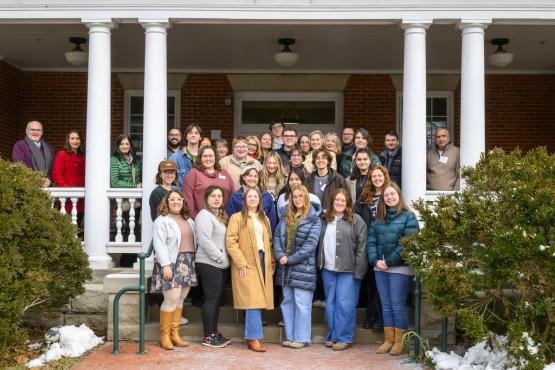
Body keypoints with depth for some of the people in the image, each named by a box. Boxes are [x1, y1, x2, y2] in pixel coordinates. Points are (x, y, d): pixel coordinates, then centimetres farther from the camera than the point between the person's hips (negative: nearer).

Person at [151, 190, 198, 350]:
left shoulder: (188, 220, 19)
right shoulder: (162, 220, -4)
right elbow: (159, 244, -12)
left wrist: (194, 263, 11)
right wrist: (165, 265, -20)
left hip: (188, 263, 7)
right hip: (171, 263, -7)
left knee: (180, 299, 7)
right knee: (172, 299, -12)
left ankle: (175, 334, 14)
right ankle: (164, 335, -1)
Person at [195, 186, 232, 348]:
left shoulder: (221, 215, 18)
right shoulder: (204, 215, -11)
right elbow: (205, 241, -21)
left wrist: (225, 259, 7)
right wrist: (220, 257, -17)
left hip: (221, 264, 9)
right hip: (209, 264, -9)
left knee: (218, 299, 12)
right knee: (211, 299, -6)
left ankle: (214, 332, 19)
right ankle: (208, 336, 0)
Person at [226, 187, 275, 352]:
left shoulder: (264, 219, 20)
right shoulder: (237, 218, 0)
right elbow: (231, 242, -8)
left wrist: (271, 260, 8)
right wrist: (241, 263, -14)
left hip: (263, 262, 6)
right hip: (246, 264, -6)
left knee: (258, 301, 3)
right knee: (253, 301, -12)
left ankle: (250, 336, 9)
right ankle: (254, 338, -9)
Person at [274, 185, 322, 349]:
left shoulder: (313, 219, -5)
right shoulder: (286, 217, 13)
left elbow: (311, 244, -12)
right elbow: (277, 236, 7)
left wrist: (291, 259, -13)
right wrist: (280, 255, -10)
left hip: (303, 268, -6)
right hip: (285, 267, 6)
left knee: (301, 304, -2)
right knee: (287, 302, 10)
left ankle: (302, 338, 7)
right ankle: (290, 336, 19)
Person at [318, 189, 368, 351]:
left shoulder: (356, 220, -3)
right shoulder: (326, 221, 13)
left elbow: (362, 247, -8)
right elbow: (321, 244, 18)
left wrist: (359, 270, -13)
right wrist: (320, 264, 7)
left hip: (348, 270, -5)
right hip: (328, 269, 5)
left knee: (345, 304, -4)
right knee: (330, 303, 11)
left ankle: (343, 338, 6)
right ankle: (331, 336, 21)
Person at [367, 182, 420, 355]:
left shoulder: (408, 217, -5)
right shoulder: (378, 218, 13)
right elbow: (371, 240, 7)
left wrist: (389, 261, -15)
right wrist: (375, 260, -8)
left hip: (399, 268, -5)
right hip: (380, 268, 6)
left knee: (398, 305, -2)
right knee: (386, 305, 10)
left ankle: (400, 341, 8)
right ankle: (388, 340, 17)